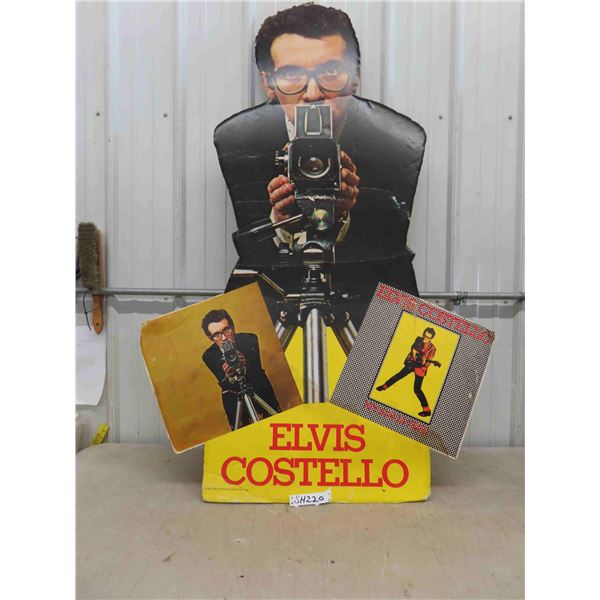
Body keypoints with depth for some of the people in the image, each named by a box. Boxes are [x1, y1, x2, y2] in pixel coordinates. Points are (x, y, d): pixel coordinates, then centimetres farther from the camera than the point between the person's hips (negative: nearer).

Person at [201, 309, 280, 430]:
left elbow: (257, 372, -23)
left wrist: (245, 365, -45)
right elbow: (226, 386, -20)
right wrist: (229, 377, -43)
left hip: (262, 392, 1)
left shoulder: (250, 339, -20)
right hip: (235, 400, -1)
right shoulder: (209, 356, -19)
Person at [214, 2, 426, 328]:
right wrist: (280, 225, -31)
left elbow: (389, 249, -11)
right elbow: (252, 254, -9)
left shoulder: (403, 141, -14)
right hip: (275, 289, 0)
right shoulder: (233, 139, -12)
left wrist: (345, 218, -31)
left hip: (369, 297, 1)